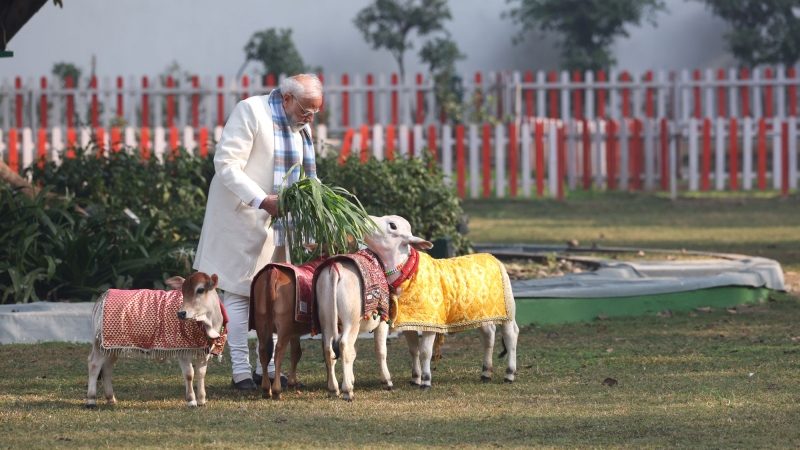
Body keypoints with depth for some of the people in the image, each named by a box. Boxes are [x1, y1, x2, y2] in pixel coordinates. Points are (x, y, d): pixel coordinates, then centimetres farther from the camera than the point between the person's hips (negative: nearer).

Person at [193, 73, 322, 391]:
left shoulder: (302, 126, 10)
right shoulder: (251, 111, -13)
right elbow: (226, 163, -19)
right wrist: (261, 200, -26)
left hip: (279, 223, 7)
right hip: (242, 219, -7)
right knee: (238, 292, -5)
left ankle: (267, 367, 12)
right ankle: (241, 372, -4)